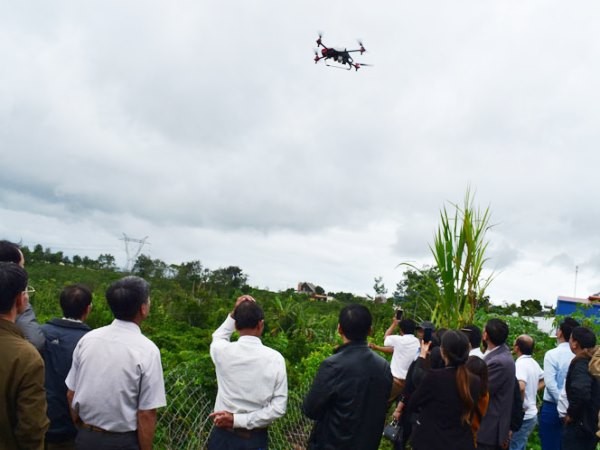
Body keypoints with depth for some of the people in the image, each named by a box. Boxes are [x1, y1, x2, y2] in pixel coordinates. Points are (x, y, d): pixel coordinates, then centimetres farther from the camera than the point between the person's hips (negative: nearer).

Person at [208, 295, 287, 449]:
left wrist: (233, 314, 6)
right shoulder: (275, 358, -11)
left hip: (224, 436, 1)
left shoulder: (223, 351, -10)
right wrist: (239, 420, -12)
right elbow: (279, 407, -13)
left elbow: (218, 337, 16)